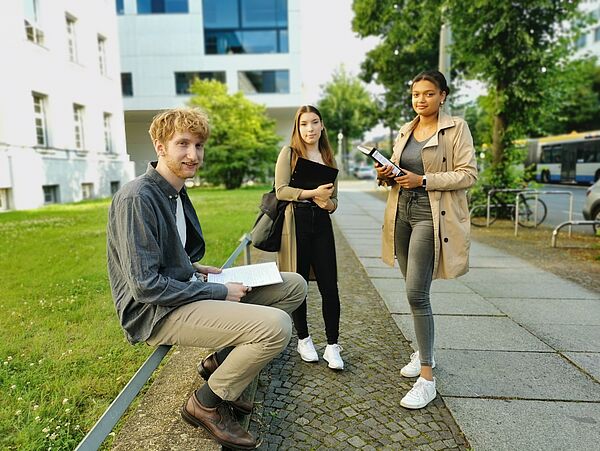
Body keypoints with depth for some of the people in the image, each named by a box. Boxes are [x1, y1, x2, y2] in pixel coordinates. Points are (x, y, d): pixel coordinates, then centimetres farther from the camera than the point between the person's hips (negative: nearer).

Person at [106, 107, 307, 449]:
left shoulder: (176, 192, 11)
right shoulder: (137, 199, -19)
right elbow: (146, 286, -22)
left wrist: (195, 268, 4)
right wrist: (219, 293, -17)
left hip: (185, 290, 9)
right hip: (156, 313, -9)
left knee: (294, 286, 4)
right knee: (276, 327, -28)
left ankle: (220, 362, 13)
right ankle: (205, 404, -2)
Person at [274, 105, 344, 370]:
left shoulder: (328, 157, 15)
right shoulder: (289, 152, 3)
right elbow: (281, 190, -7)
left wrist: (328, 203, -5)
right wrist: (313, 192, -15)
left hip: (321, 223, 3)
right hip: (295, 223, -3)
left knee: (329, 286, -1)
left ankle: (332, 346, 13)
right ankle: (303, 340, 25)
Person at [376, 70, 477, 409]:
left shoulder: (456, 128, -3)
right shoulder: (406, 131, 15)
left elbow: (469, 174, -9)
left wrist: (423, 180, -17)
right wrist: (387, 175, -2)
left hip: (432, 215, -6)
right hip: (403, 212, 7)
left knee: (416, 293, -12)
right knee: (415, 291, 14)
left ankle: (427, 378, 0)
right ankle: (426, 352, 33)